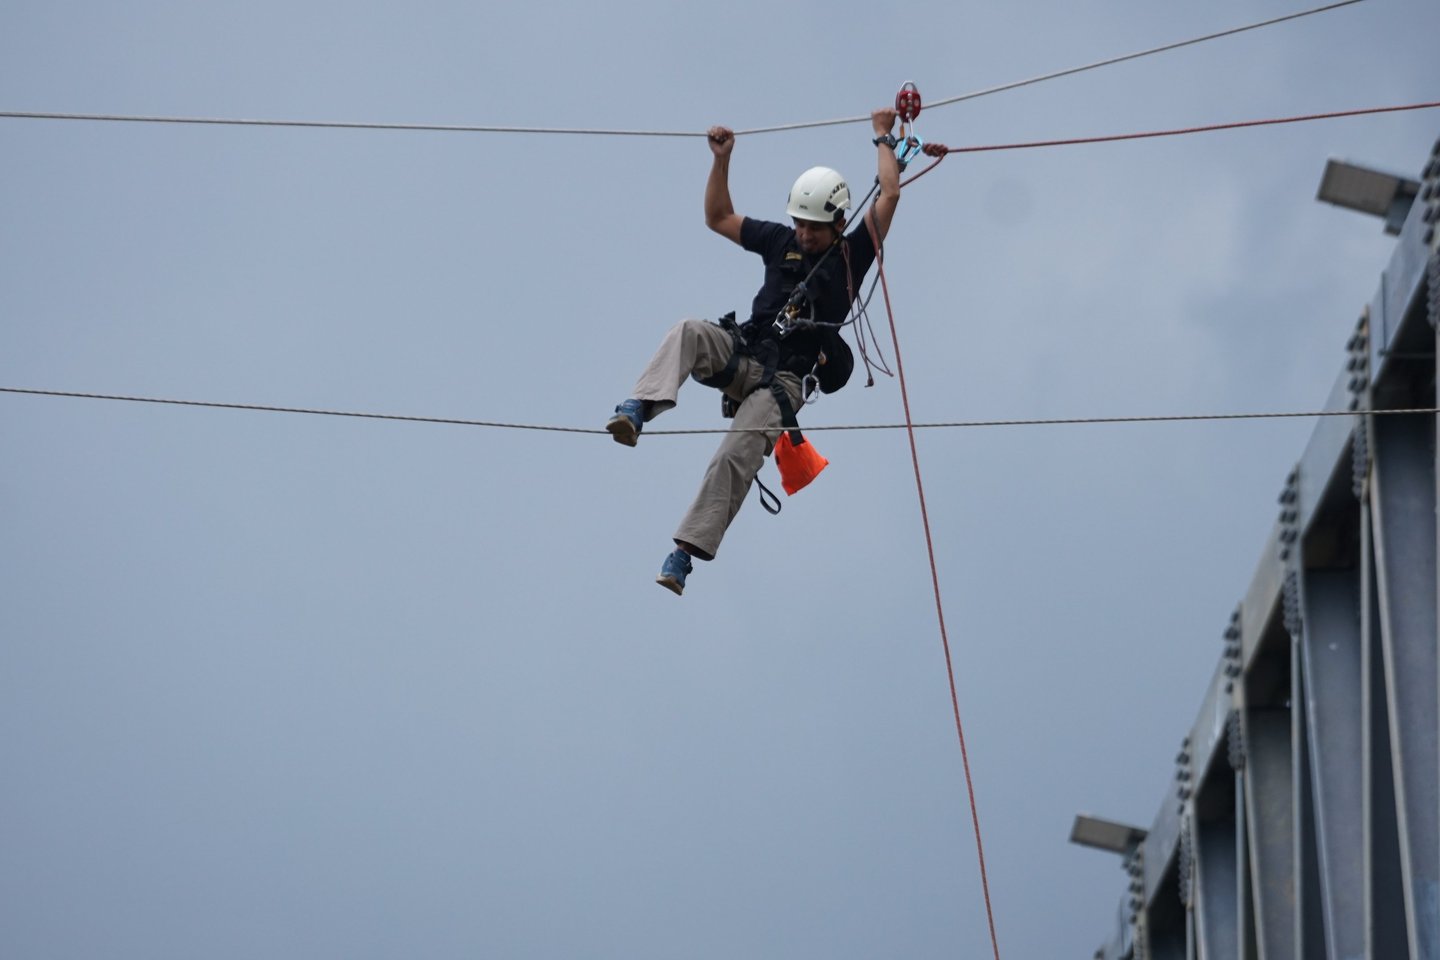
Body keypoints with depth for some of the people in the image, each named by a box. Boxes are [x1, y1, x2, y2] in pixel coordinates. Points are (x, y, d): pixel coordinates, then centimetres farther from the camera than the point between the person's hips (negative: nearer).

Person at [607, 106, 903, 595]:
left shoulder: (852, 254, 8)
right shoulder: (781, 241, 18)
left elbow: (889, 194, 1)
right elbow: (718, 218, 27)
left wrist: (883, 137, 11)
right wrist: (721, 160, 20)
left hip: (784, 380, -4)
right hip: (740, 352, 4)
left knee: (735, 458, -23)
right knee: (688, 332, -30)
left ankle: (683, 554, -26)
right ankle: (636, 411, -47)